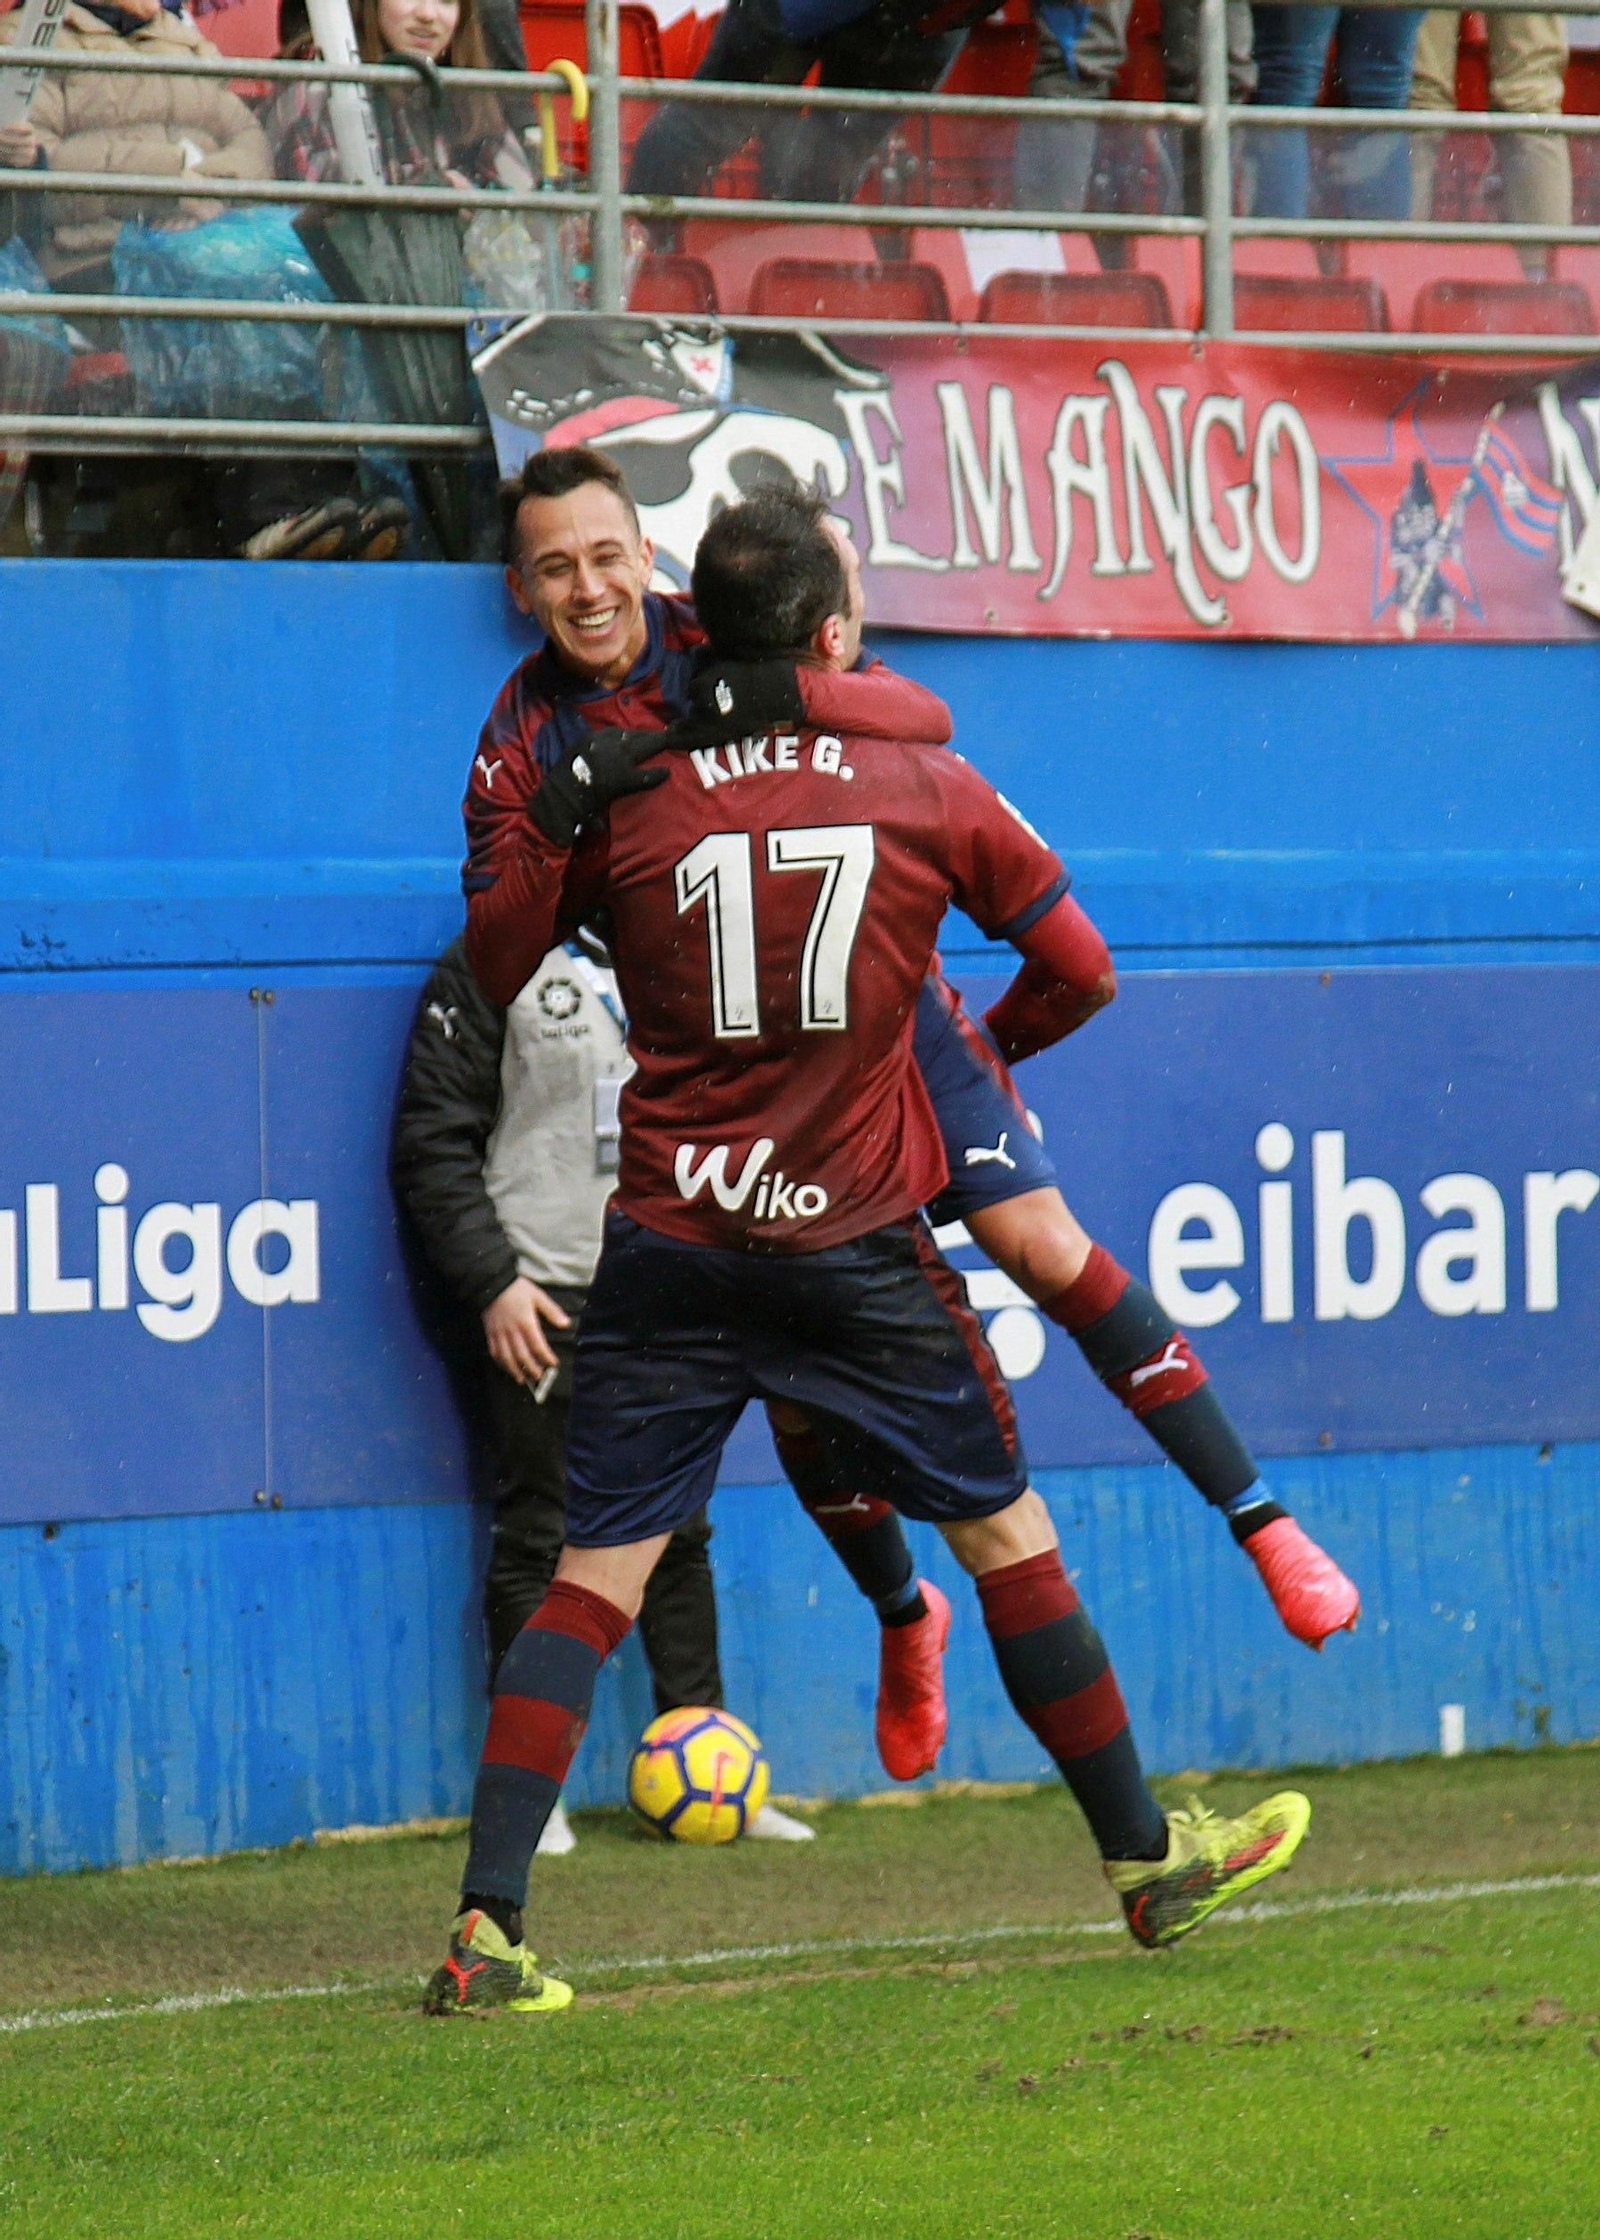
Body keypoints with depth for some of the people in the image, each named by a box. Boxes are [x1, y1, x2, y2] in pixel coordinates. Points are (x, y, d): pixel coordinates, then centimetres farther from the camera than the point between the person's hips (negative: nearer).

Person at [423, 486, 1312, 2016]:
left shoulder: (624, 795, -2)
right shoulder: (928, 788, -1)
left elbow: (491, 971, 6)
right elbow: (1077, 967, 6)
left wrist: (543, 823, 18)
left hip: (670, 1244, 1)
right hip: (860, 1245, -1)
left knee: (591, 1583, 0)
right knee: (1008, 1538, 14)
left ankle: (483, 1929, -11)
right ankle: (1146, 1862, 24)